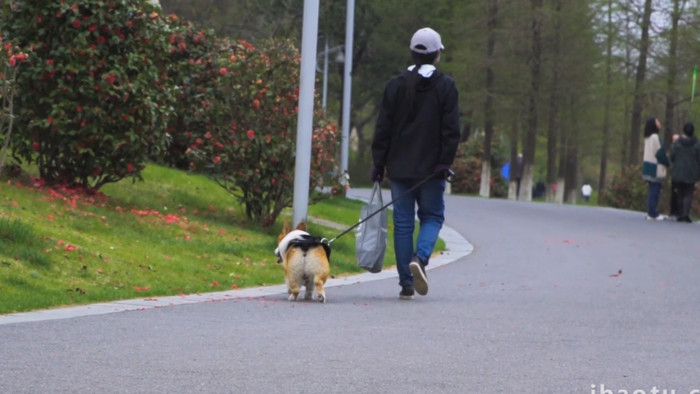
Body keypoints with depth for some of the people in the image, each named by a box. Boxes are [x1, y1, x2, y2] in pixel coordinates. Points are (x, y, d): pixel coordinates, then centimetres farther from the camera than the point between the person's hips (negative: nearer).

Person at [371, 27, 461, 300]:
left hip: (400, 167, 2)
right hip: (431, 168, -2)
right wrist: (445, 162, -5)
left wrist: (379, 163, 7)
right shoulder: (445, 86, -3)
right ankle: (420, 258, -17)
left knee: (403, 222, 6)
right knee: (432, 216, 11)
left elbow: (383, 127, 4)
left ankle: (406, 283, 5)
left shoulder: (396, 85, 4)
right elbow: (451, 129, -7)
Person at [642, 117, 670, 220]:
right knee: (655, 191, -6)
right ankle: (653, 213, -6)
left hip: (648, 166, 9)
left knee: (652, 191, 13)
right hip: (656, 168, -9)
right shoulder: (655, 137, -15)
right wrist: (668, 163, -2)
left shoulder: (648, 138, 13)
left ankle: (651, 213, 15)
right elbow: (660, 153, -14)